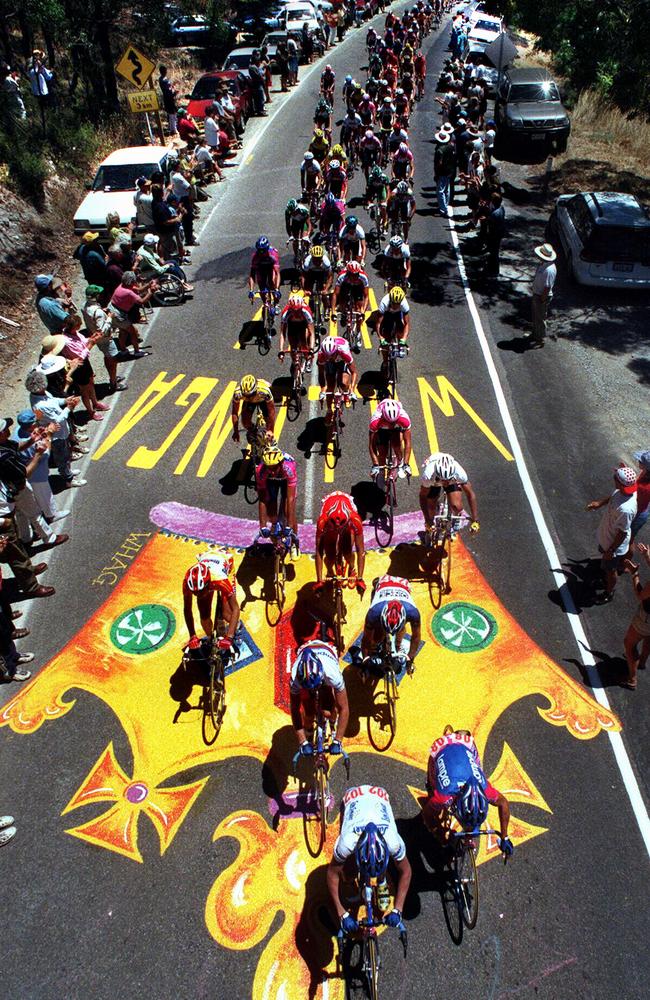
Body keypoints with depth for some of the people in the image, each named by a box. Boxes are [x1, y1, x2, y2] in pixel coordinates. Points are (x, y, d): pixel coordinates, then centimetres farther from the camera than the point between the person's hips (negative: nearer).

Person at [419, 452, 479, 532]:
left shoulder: (459, 473, -41)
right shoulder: (428, 475, -43)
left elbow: (470, 494, -30)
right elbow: (423, 496, -27)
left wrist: (475, 521, -30)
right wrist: (427, 521, -26)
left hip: (453, 480, 0)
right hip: (432, 481, 0)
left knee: (457, 507, -18)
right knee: (431, 511, -4)